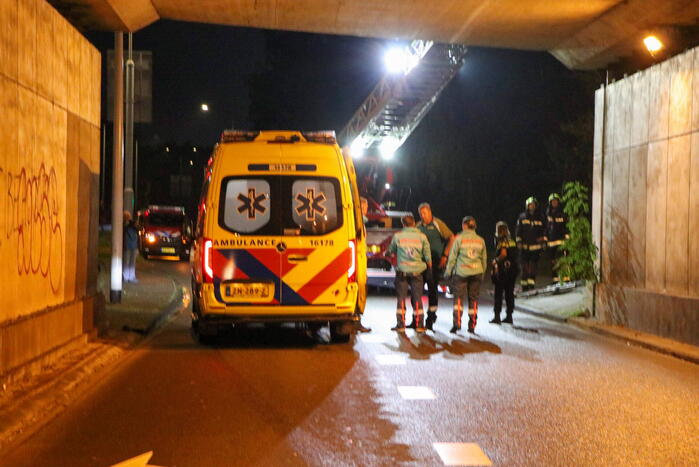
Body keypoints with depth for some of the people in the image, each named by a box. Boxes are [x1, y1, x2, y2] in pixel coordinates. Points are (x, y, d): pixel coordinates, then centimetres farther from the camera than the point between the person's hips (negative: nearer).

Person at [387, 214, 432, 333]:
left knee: (401, 298, 4)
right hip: (417, 271, 1)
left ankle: (400, 325, 2)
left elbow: (391, 251, 13)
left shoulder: (397, 236, -2)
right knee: (417, 299, 6)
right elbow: (427, 255, 1)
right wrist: (429, 265, 19)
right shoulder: (421, 236, -1)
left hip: (402, 271, -1)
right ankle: (419, 325, 5)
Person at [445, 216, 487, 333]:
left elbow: (452, 256, -3)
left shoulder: (459, 238, -5)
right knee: (473, 299, 9)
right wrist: (482, 273, 24)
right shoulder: (480, 240, 6)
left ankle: (457, 323, -10)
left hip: (461, 272, -3)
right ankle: (472, 326, 11)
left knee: (459, 297, 2)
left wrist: (448, 271, 8)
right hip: (477, 272, 3)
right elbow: (484, 258, 12)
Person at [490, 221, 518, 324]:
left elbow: (504, 254, -24)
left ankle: (497, 316, -4)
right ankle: (509, 316, 14)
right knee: (509, 293, 11)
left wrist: (496, 260, -7)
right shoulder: (512, 241, 12)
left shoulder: (502, 241, -12)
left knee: (498, 294, -3)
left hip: (503, 270, -7)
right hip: (513, 269, 7)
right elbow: (514, 255, 13)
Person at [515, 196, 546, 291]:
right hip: (524, 246, 0)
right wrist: (518, 242, 0)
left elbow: (544, 230, 11)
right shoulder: (522, 217, 5)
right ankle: (524, 284, 6)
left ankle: (531, 283, -3)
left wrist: (544, 241, 3)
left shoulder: (540, 218, 6)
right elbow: (518, 230, 7)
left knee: (533, 265, -4)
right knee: (525, 265, 0)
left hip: (536, 246, 0)